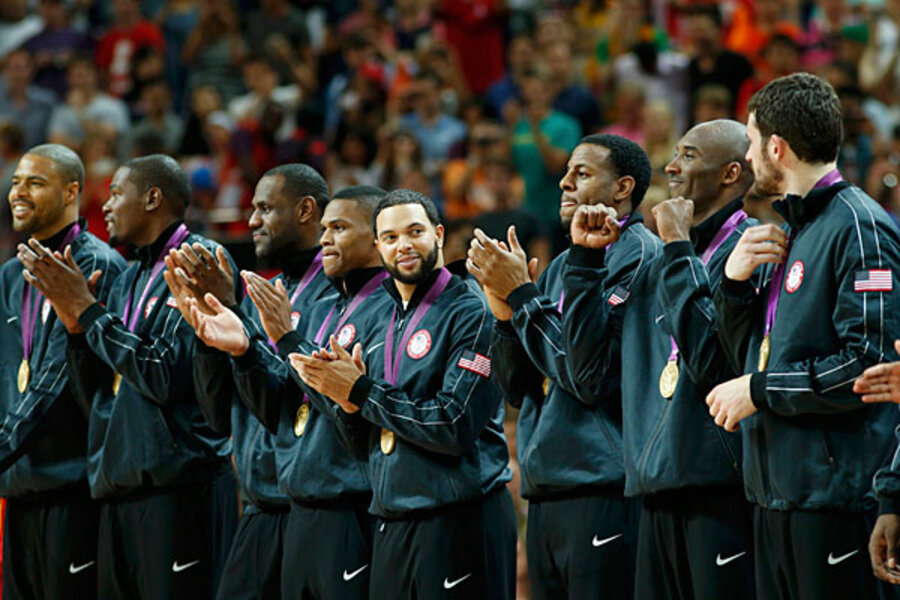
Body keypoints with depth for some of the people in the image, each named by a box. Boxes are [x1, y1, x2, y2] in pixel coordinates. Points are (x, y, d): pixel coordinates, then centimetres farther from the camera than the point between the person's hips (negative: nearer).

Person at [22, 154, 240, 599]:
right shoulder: (129, 280, 21)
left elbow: (167, 377, -17)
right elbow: (95, 395, 19)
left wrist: (89, 311, -10)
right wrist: (74, 324, 3)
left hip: (179, 483, -8)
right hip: (121, 487, 9)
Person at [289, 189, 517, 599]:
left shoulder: (471, 313, -8)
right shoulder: (379, 325, 15)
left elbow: (455, 427, -17)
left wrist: (362, 393, -13)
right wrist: (347, 401, -5)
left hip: (459, 522, -7)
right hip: (391, 528, 7)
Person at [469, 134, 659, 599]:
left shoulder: (639, 255, -7)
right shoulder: (560, 267, 19)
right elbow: (518, 390, 17)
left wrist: (522, 295, -11)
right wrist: (504, 311, 0)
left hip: (603, 492, -8)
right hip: (545, 490, 8)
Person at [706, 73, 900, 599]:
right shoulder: (794, 232, 19)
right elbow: (753, 355, 23)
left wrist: (761, 392, -12)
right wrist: (735, 281, 6)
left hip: (837, 494, -9)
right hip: (778, 496, 9)